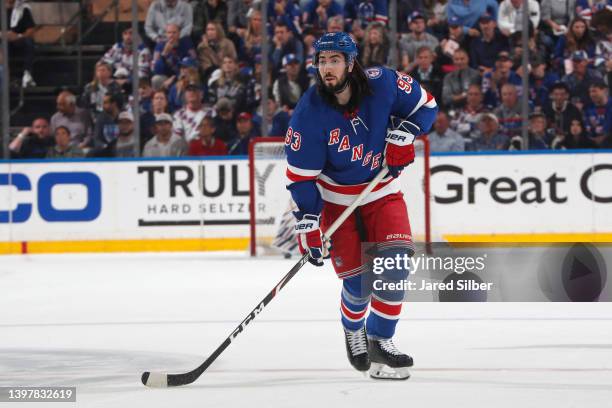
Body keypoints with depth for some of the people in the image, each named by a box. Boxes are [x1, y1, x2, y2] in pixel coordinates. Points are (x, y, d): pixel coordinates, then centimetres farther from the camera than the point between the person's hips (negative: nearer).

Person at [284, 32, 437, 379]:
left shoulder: (383, 84, -17)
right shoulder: (310, 114, -21)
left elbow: (426, 104, 0)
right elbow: (301, 175, -15)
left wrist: (404, 133, -17)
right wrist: (307, 223, -22)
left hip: (383, 193, 2)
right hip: (337, 200, -2)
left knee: (395, 259, -20)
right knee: (358, 281, -8)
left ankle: (380, 339, -4)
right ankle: (353, 331, 27)